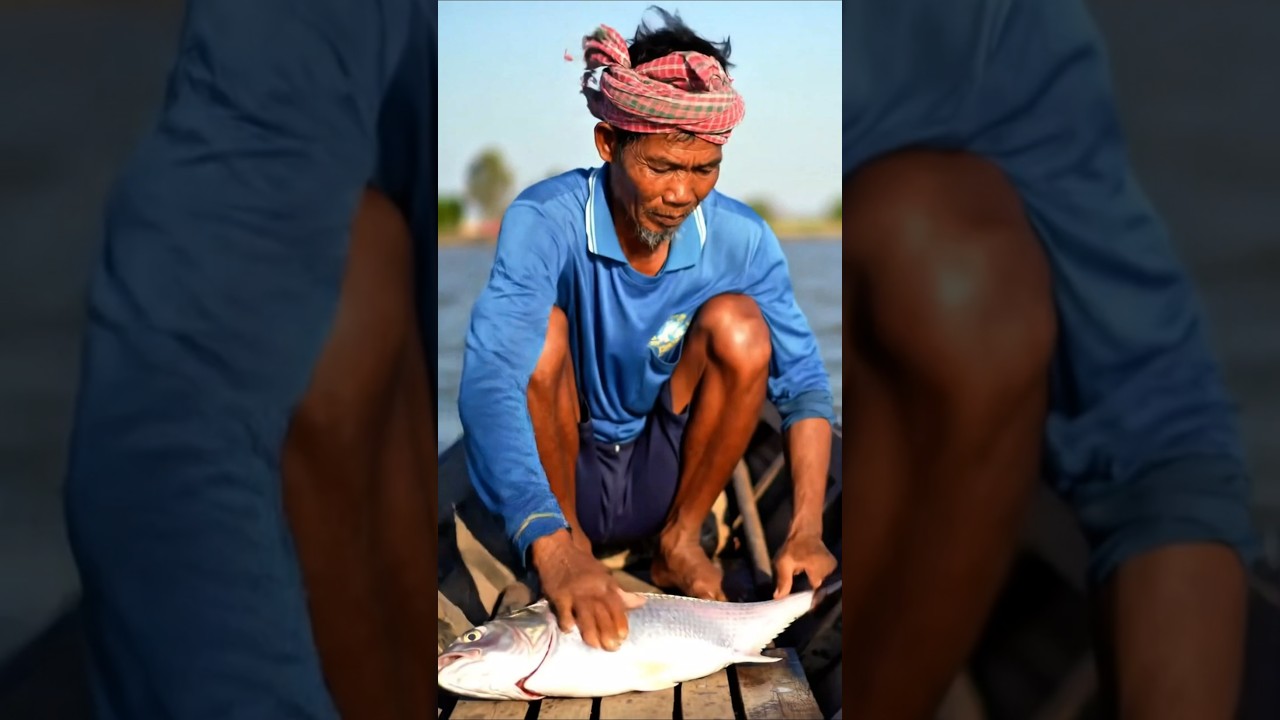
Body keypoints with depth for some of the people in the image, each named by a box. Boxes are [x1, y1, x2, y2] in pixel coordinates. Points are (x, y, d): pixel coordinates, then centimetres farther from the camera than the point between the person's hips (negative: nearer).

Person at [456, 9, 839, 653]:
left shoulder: (741, 239, -15)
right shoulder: (545, 222, -26)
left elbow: (803, 384, -10)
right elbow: (488, 381, -38)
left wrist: (806, 531, -26)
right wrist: (552, 548, -51)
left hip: (665, 476, 2)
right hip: (556, 471, -2)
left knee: (739, 325, -21)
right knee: (541, 326, -28)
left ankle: (681, 541, -6)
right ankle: (572, 544, -12)